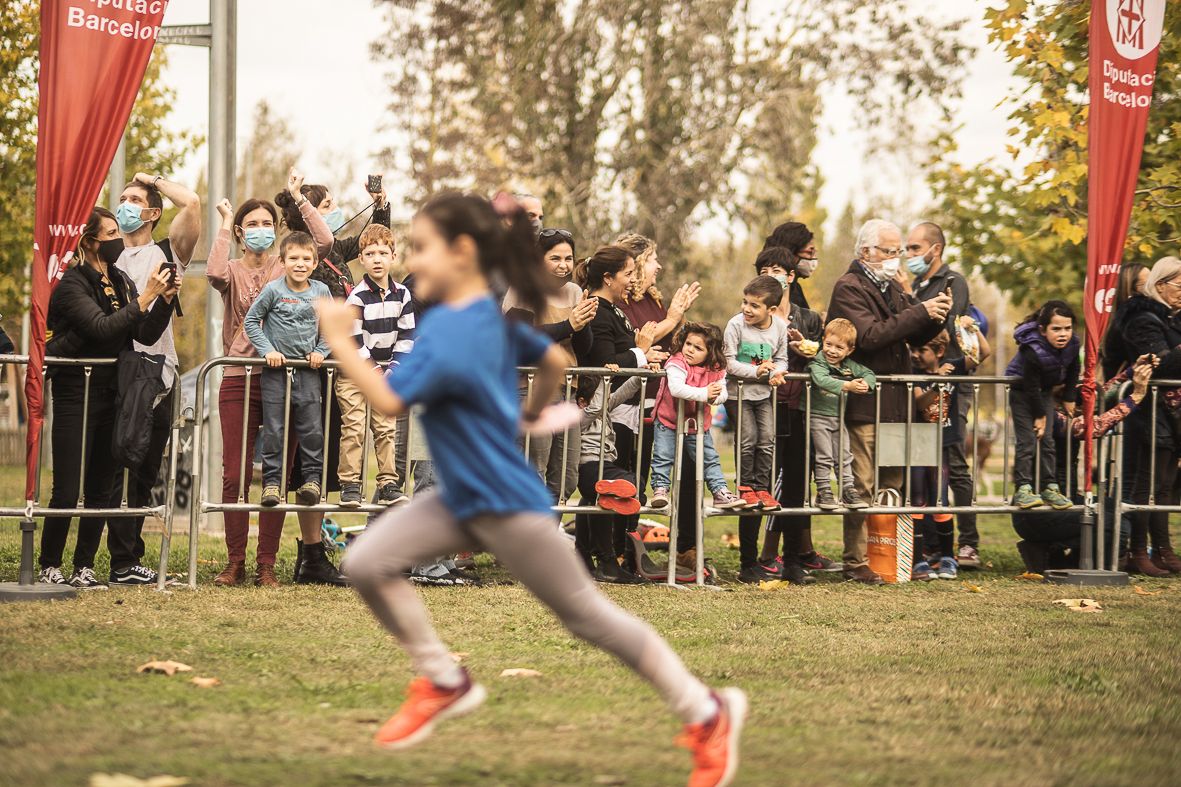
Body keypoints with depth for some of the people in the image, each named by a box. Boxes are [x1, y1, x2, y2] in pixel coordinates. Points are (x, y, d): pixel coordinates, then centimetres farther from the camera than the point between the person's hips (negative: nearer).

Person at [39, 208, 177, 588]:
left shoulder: (121, 283, 12)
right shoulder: (72, 284, -11)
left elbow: (146, 335, 7)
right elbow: (102, 327, -24)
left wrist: (165, 299, -8)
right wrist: (145, 298, -24)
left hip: (110, 393, 7)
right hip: (75, 394, -7)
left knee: (102, 485, 7)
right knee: (68, 488, -8)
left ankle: (84, 567, 13)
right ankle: (49, 567, 2)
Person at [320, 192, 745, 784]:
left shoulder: (447, 333, -24)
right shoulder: (492, 317, 5)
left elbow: (388, 400, -28)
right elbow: (555, 362, 18)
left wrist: (338, 339, -21)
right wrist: (532, 413, 34)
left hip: (508, 508, -9)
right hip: (463, 500, 9)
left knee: (588, 616, 2)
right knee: (366, 564, -5)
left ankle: (707, 714, 14)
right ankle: (446, 684, 9)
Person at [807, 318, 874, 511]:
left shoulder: (849, 366, 5)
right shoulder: (818, 363, -14)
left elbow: (869, 374, 8)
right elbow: (822, 380, -33)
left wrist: (866, 383, -18)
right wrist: (847, 386, -43)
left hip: (839, 418, 6)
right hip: (819, 417, -6)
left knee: (844, 456, 10)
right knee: (823, 457, -3)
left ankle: (848, 491, 16)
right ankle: (823, 492, 3)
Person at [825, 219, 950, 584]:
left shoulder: (892, 288, 19)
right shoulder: (849, 289, -7)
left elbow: (913, 337, 20)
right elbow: (869, 335, -21)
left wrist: (934, 317, -1)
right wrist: (920, 312, -20)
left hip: (895, 402, 8)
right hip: (864, 402, -8)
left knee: (892, 485, 8)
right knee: (862, 485, -8)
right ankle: (856, 563, -5)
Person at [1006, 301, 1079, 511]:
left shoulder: (1072, 344, -17)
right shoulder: (1033, 351, -35)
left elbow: (1072, 371, 4)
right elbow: (1031, 387, -27)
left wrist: (1069, 398, 7)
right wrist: (1040, 416, -18)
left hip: (1045, 390, 6)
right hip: (1022, 391, -6)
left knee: (1047, 440, 5)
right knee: (1027, 441, -13)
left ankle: (1050, 487, 10)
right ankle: (1022, 490, -14)